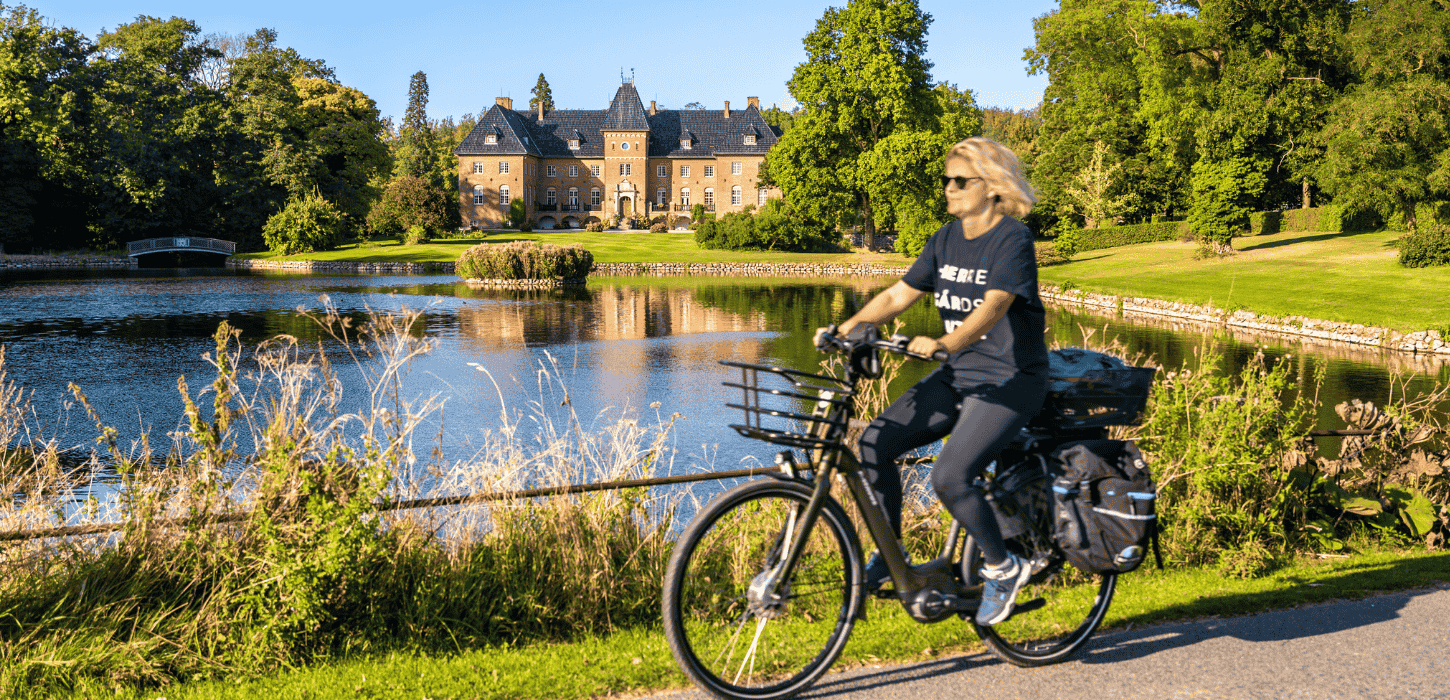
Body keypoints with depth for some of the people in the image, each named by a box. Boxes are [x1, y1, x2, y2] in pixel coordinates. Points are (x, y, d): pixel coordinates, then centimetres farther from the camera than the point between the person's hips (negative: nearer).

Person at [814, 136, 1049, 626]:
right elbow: (898, 295, 4)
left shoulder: (1013, 240, -14)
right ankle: (889, 558, 5)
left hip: (1010, 379, -7)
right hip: (959, 374, 7)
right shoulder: (946, 240, 8)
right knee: (876, 442, -11)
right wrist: (847, 328, -12)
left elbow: (992, 308, -29)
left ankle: (1003, 568, 2)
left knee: (950, 477, -24)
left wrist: (941, 343, -45)